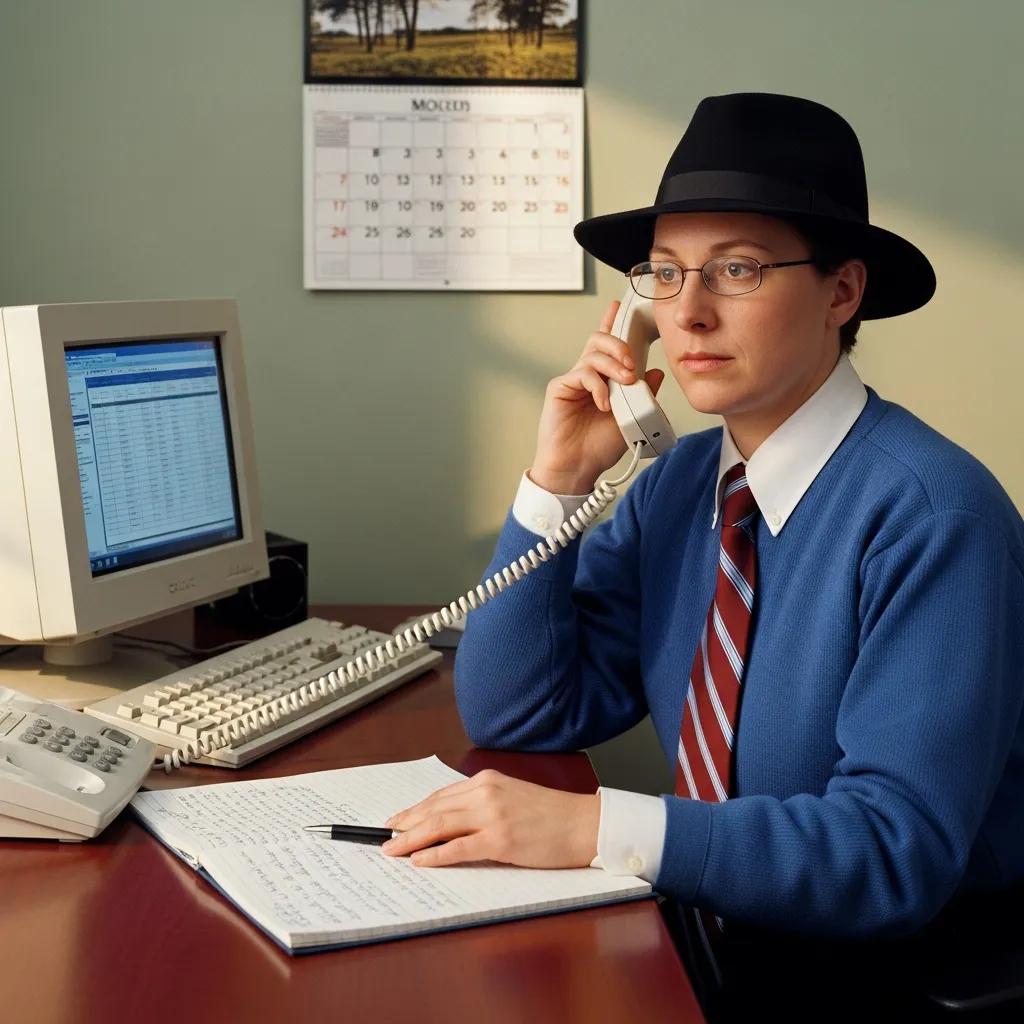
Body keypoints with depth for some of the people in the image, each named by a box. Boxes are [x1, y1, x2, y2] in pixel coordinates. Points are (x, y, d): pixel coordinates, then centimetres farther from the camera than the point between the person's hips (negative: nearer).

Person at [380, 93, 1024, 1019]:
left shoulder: (930, 515, -20)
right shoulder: (676, 488, 1)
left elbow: (894, 848, -26)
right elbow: (511, 717, 1)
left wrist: (596, 826, -33)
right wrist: (557, 484, -9)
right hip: (705, 949, 6)